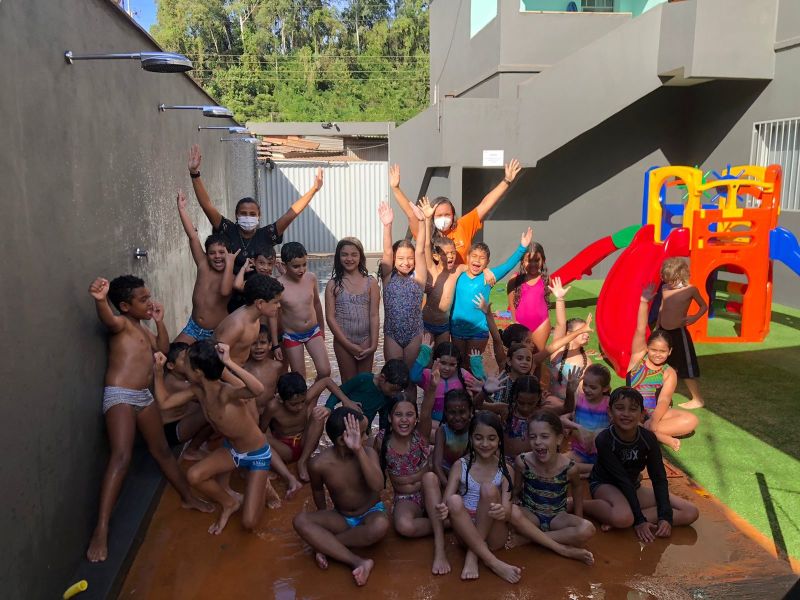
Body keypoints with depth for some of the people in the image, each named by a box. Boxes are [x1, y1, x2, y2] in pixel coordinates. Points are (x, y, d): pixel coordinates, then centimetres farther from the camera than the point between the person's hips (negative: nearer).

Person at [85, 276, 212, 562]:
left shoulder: (142, 327, 19)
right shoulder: (122, 323, -8)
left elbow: (164, 349, 22)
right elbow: (109, 320, -32)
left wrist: (159, 321, 11)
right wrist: (100, 301, -56)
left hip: (144, 396, 8)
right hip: (120, 396, -8)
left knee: (162, 450, 19)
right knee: (121, 458, -20)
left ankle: (188, 497, 34)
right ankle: (101, 530, -20)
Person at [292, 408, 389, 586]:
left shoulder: (368, 453, -20)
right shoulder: (319, 464, -18)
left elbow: (378, 486, -38)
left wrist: (359, 450, -41)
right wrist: (324, 519, 14)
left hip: (370, 515, -2)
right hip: (341, 519, 2)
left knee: (381, 525, -37)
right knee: (301, 521, -23)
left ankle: (324, 546, -16)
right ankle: (357, 562, -32)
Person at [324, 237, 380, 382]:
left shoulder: (371, 283, -2)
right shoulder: (333, 284, -3)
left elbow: (374, 315, -3)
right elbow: (330, 317, -6)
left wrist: (373, 344, -10)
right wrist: (348, 344, -11)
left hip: (366, 340, 0)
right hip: (342, 341, 0)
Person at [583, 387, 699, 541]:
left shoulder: (648, 438, -14)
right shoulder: (604, 440, -25)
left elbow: (659, 479, -10)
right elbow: (623, 480, -25)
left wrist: (665, 517, -21)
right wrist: (639, 520, -24)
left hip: (633, 487, 7)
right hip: (604, 485, -7)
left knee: (691, 512, -9)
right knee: (623, 517, -41)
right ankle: (581, 504, -11)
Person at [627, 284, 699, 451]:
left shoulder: (669, 373, 0)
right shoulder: (638, 356, 0)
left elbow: (664, 400, -14)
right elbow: (640, 330, -14)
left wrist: (653, 422, -33)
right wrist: (643, 301, -23)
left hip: (654, 413, 2)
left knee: (691, 421, -23)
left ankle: (645, 430, -27)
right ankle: (661, 436, -29)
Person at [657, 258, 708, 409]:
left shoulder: (690, 290, -11)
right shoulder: (665, 289, 3)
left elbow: (704, 306, 1)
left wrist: (694, 317, -16)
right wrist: (657, 328, 17)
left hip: (678, 332, -5)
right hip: (663, 332, 5)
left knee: (686, 368, 2)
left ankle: (697, 400, 15)